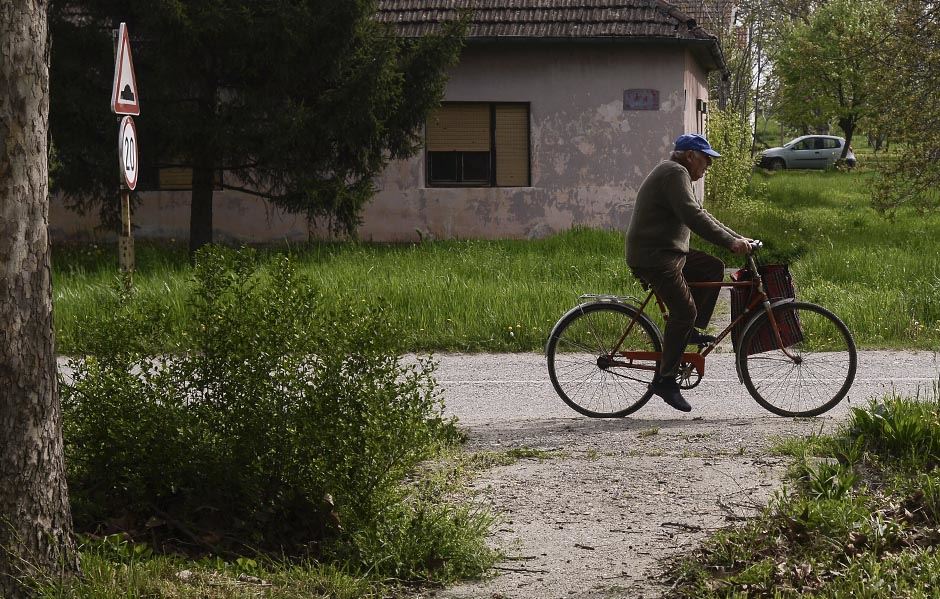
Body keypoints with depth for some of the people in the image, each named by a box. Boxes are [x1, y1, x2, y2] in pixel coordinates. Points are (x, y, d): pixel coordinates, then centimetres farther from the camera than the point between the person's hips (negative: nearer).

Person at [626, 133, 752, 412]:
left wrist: (736, 238, 16)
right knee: (684, 311, -15)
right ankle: (665, 379, -11)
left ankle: (690, 331, 10)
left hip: (669, 253, 11)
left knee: (713, 268, 9)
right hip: (653, 257, -11)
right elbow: (693, 216, -25)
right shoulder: (674, 173, -13)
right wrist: (730, 241, -26)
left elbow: (699, 215, 24)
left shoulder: (677, 174, 22)